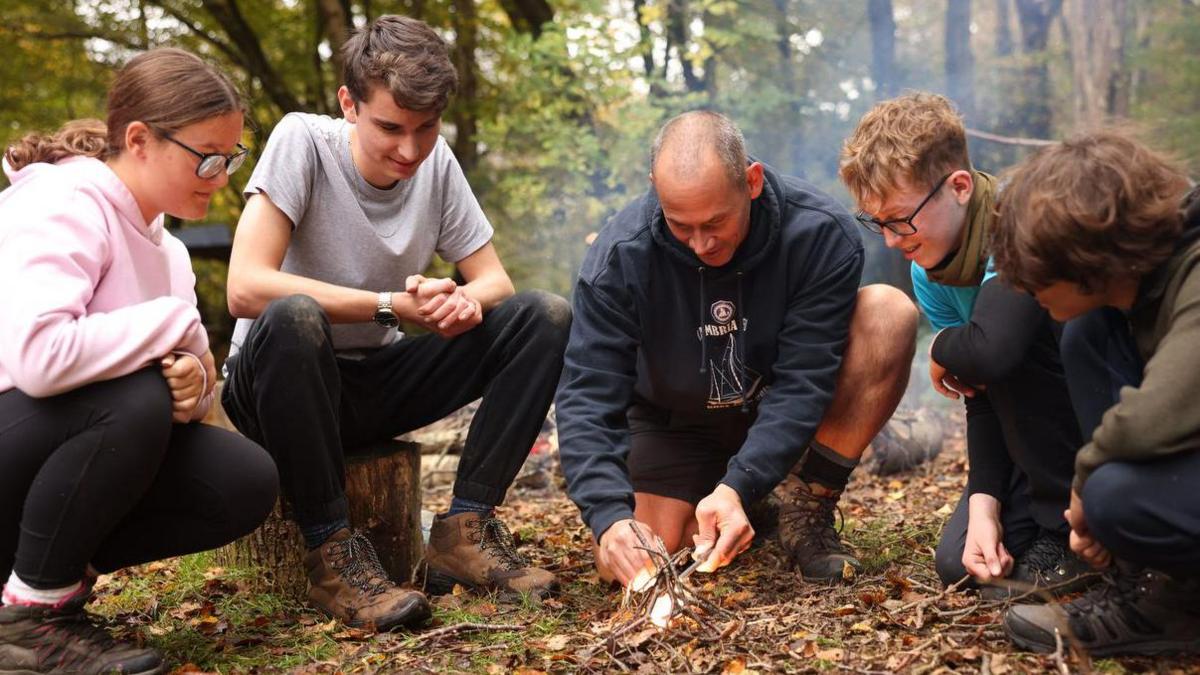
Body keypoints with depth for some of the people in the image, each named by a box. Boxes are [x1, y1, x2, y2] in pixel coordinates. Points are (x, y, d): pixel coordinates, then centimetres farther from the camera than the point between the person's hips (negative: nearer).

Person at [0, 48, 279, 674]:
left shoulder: (162, 246, 7)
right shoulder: (63, 203, -20)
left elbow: (179, 369, 5)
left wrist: (192, 384, -21)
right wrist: (178, 322, -23)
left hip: (66, 455, 8)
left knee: (247, 482, -10)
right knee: (136, 398, -34)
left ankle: (54, 570, 3)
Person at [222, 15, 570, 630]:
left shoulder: (436, 161, -3)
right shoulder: (303, 140, -17)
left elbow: (493, 279, 1)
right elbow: (246, 288, -27)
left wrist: (466, 302, -23)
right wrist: (392, 304, -28)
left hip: (377, 382, 5)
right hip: (278, 383, -5)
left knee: (545, 316, -11)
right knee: (293, 318, -39)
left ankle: (464, 530, -11)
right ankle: (331, 555, -25)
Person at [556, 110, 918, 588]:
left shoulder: (822, 234, -26)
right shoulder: (619, 256, -25)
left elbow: (802, 382, -28)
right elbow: (586, 397, -26)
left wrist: (738, 486, -40)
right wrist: (609, 515, -41)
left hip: (782, 416, 0)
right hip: (675, 422, 1)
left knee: (889, 313, -26)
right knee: (623, 564, -19)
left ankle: (806, 515, -13)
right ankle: (727, 510, 16)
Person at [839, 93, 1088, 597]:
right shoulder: (929, 271, -4)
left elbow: (991, 352, -46)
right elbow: (982, 396, -4)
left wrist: (941, 348, -22)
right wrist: (983, 503, -14)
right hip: (1051, 425, 7)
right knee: (957, 560, -6)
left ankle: (1070, 530, -18)